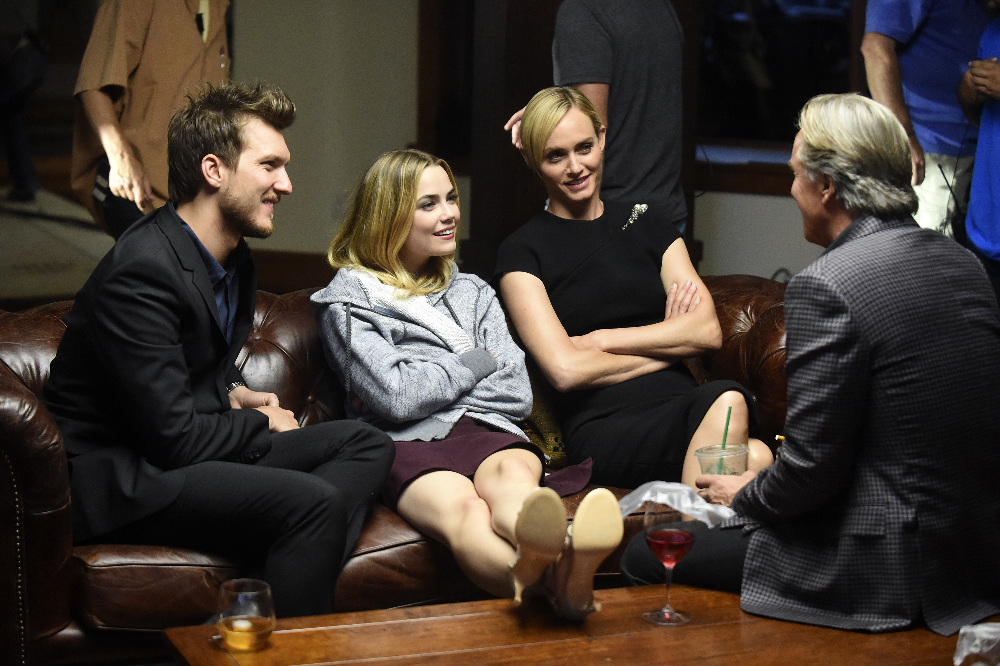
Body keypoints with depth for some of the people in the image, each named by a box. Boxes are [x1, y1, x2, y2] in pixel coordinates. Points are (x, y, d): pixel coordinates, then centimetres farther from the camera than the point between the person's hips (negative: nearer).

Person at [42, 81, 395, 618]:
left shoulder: (234, 257, 10)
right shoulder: (141, 272, -21)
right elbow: (174, 436, -24)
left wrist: (232, 393, 6)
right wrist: (262, 424, -6)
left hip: (191, 445, 10)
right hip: (118, 474, -10)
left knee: (366, 446, 3)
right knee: (312, 501, -28)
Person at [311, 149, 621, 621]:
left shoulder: (472, 294, 30)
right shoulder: (347, 300, 14)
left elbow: (517, 395, 15)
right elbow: (396, 397, -4)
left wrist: (428, 389, 2)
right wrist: (478, 361, 9)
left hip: (487, 430, 4)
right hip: (408, 444, -3)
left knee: (513, 475, -38)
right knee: (459, 504, -41)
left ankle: (563, 567, -75)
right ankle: (549, 577, -77)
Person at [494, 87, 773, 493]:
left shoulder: (647, 222, 21)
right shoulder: (522, 253, 8)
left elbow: (708, 331, 9)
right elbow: (565, 370, -5)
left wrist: (601, 340, 0)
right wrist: (667, 344, 3)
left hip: (683, 404, 4)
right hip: (602, 426, -4)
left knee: (729, 400, -36)